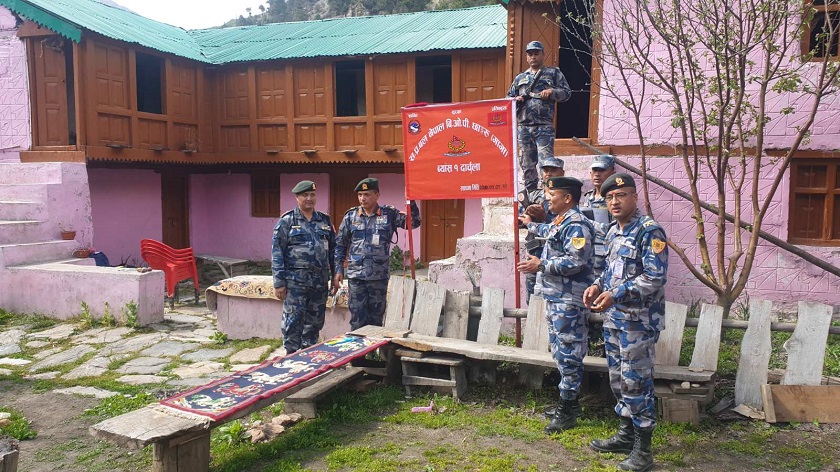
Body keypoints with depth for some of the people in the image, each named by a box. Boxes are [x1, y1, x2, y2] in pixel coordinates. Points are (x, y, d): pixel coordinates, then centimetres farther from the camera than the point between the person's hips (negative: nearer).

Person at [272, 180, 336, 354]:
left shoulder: (325, 221, 11)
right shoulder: (287, 221, -2)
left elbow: (333, 249, 16)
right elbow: (277, 252, -5)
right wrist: (279, 283, -10)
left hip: (320, 281, 5)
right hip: (295, 281, -5)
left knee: (315, 322, 12)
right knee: (293, 322, -3)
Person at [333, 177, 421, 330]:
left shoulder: (389, 214, 1)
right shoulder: (350, 216, 3)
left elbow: (414, 222, -6)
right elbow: (340, 245, 7)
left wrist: (411, 201, -21)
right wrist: (338, 270, 2)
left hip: (379, 276, 0)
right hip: (356, 276, 0)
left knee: (376, 317, 11)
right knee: (357, 319, 3)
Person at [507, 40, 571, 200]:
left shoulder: (554, 73, 12)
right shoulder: (520, 78, 21)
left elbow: (567, 92, 6)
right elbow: (508, 98, 23)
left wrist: (552, 92, -13)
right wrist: (516, 100, 0)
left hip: (544, 126, -4)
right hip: (523, 127, 4)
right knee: (526, 163, 6)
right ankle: (527, 195, 13)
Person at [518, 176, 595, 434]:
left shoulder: (576, 225, -16)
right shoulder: (559, 222, 15)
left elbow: (576, 262, -25)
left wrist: (541, 265, -23)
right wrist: (531, 225, 56)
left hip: (568, 300, -11)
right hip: (555, 296, 11)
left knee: (568, 353, -4)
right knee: (560, 350, 16)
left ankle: (568, 410, 4)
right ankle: (568, 400, 27)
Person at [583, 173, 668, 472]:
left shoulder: (649, 231, -13)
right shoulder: (613, 232, 13)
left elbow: (655, 278, -20)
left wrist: (616, 295, -23)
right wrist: (598, 286, 3)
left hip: (639, 321, -8)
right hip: (613, 317, 8)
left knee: (635, 382, -4)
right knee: (618, 379, 16)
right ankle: (626, 434, 30)